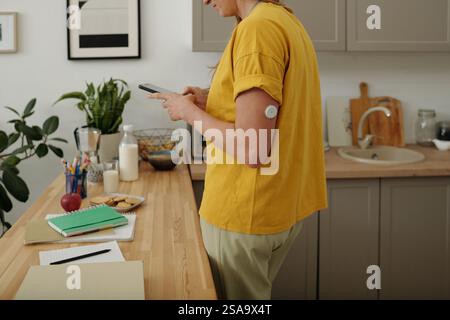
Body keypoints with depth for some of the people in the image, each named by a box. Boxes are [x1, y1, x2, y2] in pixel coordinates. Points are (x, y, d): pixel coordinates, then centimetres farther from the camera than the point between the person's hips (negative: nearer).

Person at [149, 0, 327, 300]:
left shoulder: (258, 28, -20)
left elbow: (252, 150, -25)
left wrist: (190, 112, -10)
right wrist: (214, 101, 11)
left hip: (245, 214, -9)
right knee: (256, 293, 22)